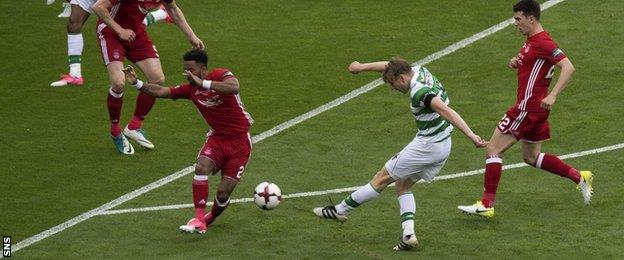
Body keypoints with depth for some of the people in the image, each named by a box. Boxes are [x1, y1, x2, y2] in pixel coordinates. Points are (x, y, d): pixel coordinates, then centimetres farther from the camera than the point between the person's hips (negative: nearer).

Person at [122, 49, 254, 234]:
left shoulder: (220, 75, -14)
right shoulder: (190, 89, 3)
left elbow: (235, 87, -36)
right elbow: (160, 92, 5)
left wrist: (203, 83, -39)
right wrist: (137, 83, -10)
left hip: (240, 141, -5)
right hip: (217, 137, 5)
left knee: (223, 193, -8)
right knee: (201, 167, -27)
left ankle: (211, 218, 26)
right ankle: (199, 220, -24)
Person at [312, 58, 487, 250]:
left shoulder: (419, 92, -24)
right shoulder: (418, 70, 5)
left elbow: (446, 111, -35)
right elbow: (390, 66, 22)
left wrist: (471, 135, -41)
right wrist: (362, 67, 28)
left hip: (426, 146, -10)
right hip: (443, 146, 10)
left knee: (383, 178, 3)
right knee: (403, 186, 15)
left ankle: (341, 210, 14)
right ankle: (408, 235, 2)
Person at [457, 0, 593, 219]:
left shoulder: (542, 43, -18)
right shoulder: (531, 41, 12)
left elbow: (568, 67, -25)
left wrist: (552, 96, -34)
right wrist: (517, 63, 4)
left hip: (528, 107, -10)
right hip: (535, 108, 10)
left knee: (493, 150, -7)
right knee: (532, 157, 20)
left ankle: (486, 205, -7)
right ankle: (580, 178, 22)